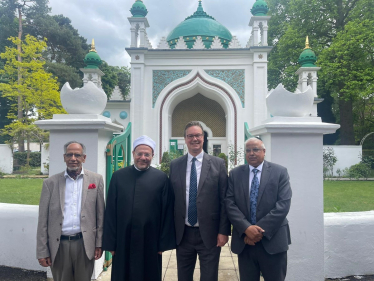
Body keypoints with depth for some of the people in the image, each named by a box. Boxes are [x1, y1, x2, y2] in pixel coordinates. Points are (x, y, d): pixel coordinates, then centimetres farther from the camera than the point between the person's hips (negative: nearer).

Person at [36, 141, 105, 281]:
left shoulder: (96, 179, 1)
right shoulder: (51, 183, 2)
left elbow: (100, 214, 3)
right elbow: (43, 220, 2)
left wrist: (99, 243, 1)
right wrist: (42, 252, 1)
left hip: (85, 244, 0)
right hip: (59, 245, 1)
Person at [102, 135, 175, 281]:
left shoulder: (161, 178, -3)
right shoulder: (118, 176, 1)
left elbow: (167, 212, -2)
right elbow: (110, 211, 2)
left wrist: (163, 243, -2)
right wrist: (110, 242, 1)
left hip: (150, 242, -1)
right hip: (123, 241, 1)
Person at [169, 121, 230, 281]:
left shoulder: (218, 164, -3)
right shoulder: (175, 165, 4)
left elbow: (224, 200, -4)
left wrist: (223, 231, -7)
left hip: (209, 234, -2)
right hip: (182, 234, 2)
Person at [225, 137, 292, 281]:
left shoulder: (280, 172, -1)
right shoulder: (235, 174, 5)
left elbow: (284, 204, -9)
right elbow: (229, 203, -2)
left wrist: (261, 229, -15)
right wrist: (246, 228, -15)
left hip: (272, 240, -1)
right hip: (244, 240, 2)